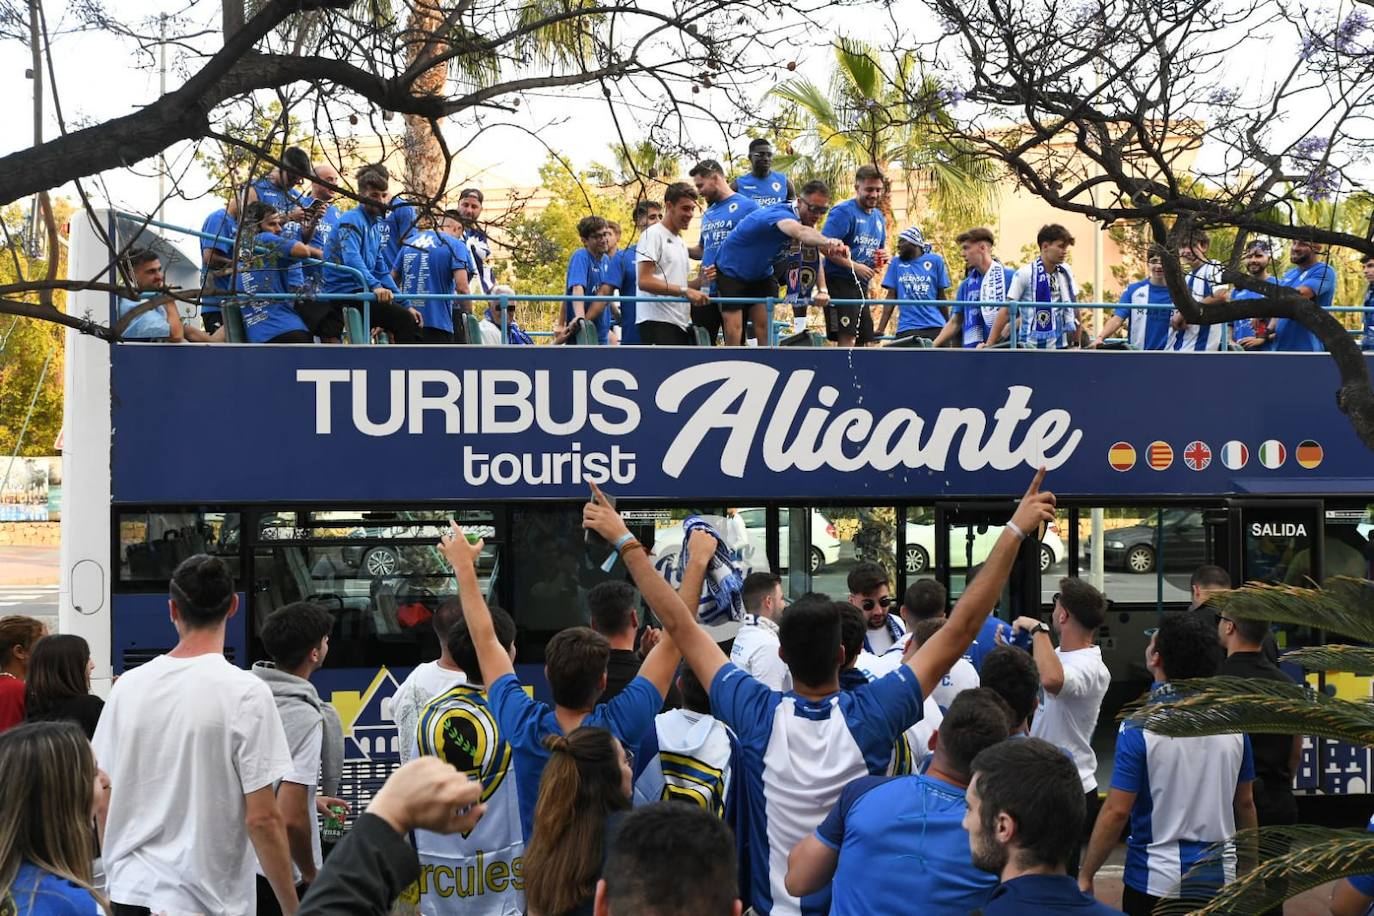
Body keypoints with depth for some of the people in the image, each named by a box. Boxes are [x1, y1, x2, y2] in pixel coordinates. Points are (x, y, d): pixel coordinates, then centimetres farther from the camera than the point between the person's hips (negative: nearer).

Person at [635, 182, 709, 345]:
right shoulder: (653, 235, -5)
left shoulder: (681, 242, 23)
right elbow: (644, 281, -16)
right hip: (657, 323, -9)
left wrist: (700, 281, 4)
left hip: (681, 324, 9)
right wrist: (685, 291, -23)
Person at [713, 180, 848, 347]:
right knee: (734, 329, -11)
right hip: (731, 271, -7)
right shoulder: (780, 214, -35)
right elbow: (800, 232, -57)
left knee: (765, 327, -2)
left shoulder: (807, 220, -7)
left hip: (761, 273, 7)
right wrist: (828, 242, -76)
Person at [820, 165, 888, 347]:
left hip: (862, 284, 8)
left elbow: (881, 247, 27)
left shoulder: (879, 217, 15)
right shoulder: (843, 212, -11)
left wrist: (883, 255, 2)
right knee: (847, 336, -16)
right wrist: (854, 266, -23)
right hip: (841, 282, -8)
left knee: (864, 339, 9)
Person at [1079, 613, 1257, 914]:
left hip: (1156, 881, -4)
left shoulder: (1141, 728, -14)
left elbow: (1116, 812, -15)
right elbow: (1245, 803, 10)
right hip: (1219, 878, 5)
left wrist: (1085, 876, -7)